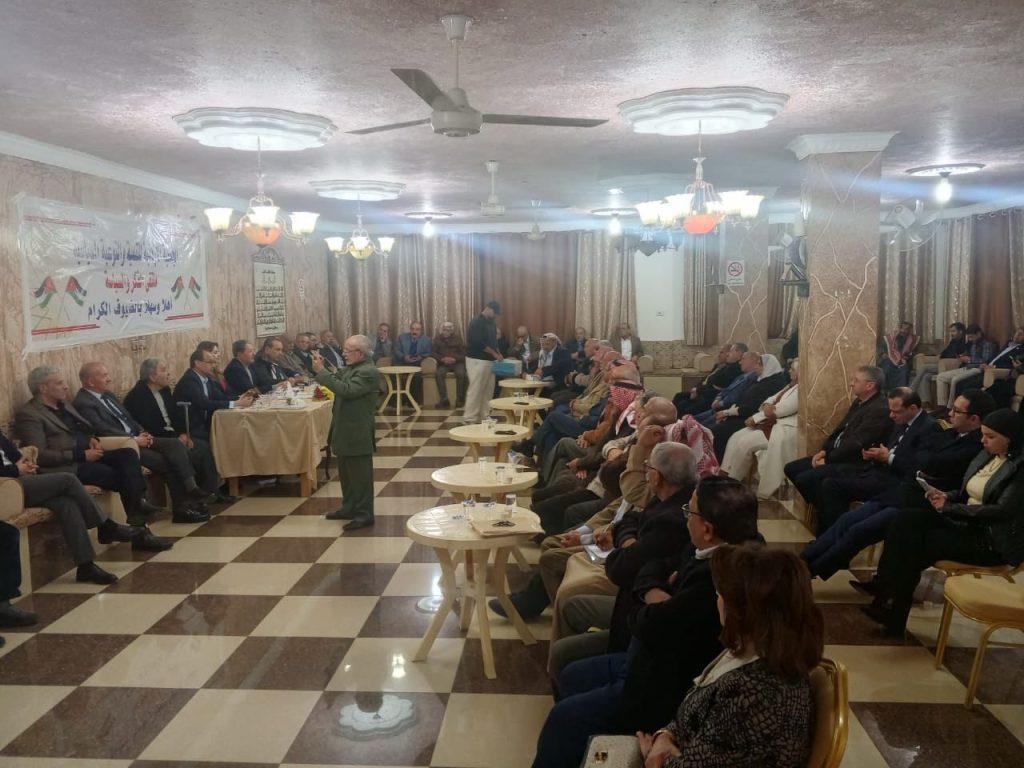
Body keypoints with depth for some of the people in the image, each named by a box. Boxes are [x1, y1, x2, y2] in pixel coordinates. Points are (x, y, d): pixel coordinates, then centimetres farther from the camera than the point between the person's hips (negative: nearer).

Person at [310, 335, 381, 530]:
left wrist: (321, 371, -24)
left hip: (358, 434, -10)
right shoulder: (351, 367, 10)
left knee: (360, 475, 0)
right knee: (345, 473, 20)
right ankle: (349, 508, 34)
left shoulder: (368, 372, -20)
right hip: (345, 431, 10)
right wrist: (322, 369, 1)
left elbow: (345, 390, -28)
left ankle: (364, 515, 9)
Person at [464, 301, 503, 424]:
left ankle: (484, 416, 15)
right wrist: (494, 353, -15)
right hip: (477, 360, -9)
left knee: (488, 390, 8)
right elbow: (479, 343, -20)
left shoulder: (491, 323, 15)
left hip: (489, 360, 9)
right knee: (475, 390, -8)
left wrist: (498, 353, 5)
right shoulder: (477, 322, -13)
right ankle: (470, 418, -4)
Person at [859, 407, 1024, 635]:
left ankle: (895, 612, -14)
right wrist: (947, 497, -2)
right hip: (966, 524, 8)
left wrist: (948, 507, -15)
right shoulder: (984, 456, 12)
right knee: (906, 518, -14)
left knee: (923, 542, -24)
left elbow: (1002, 510, -20)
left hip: (993, 542, -8)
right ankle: (885, 584, -16)